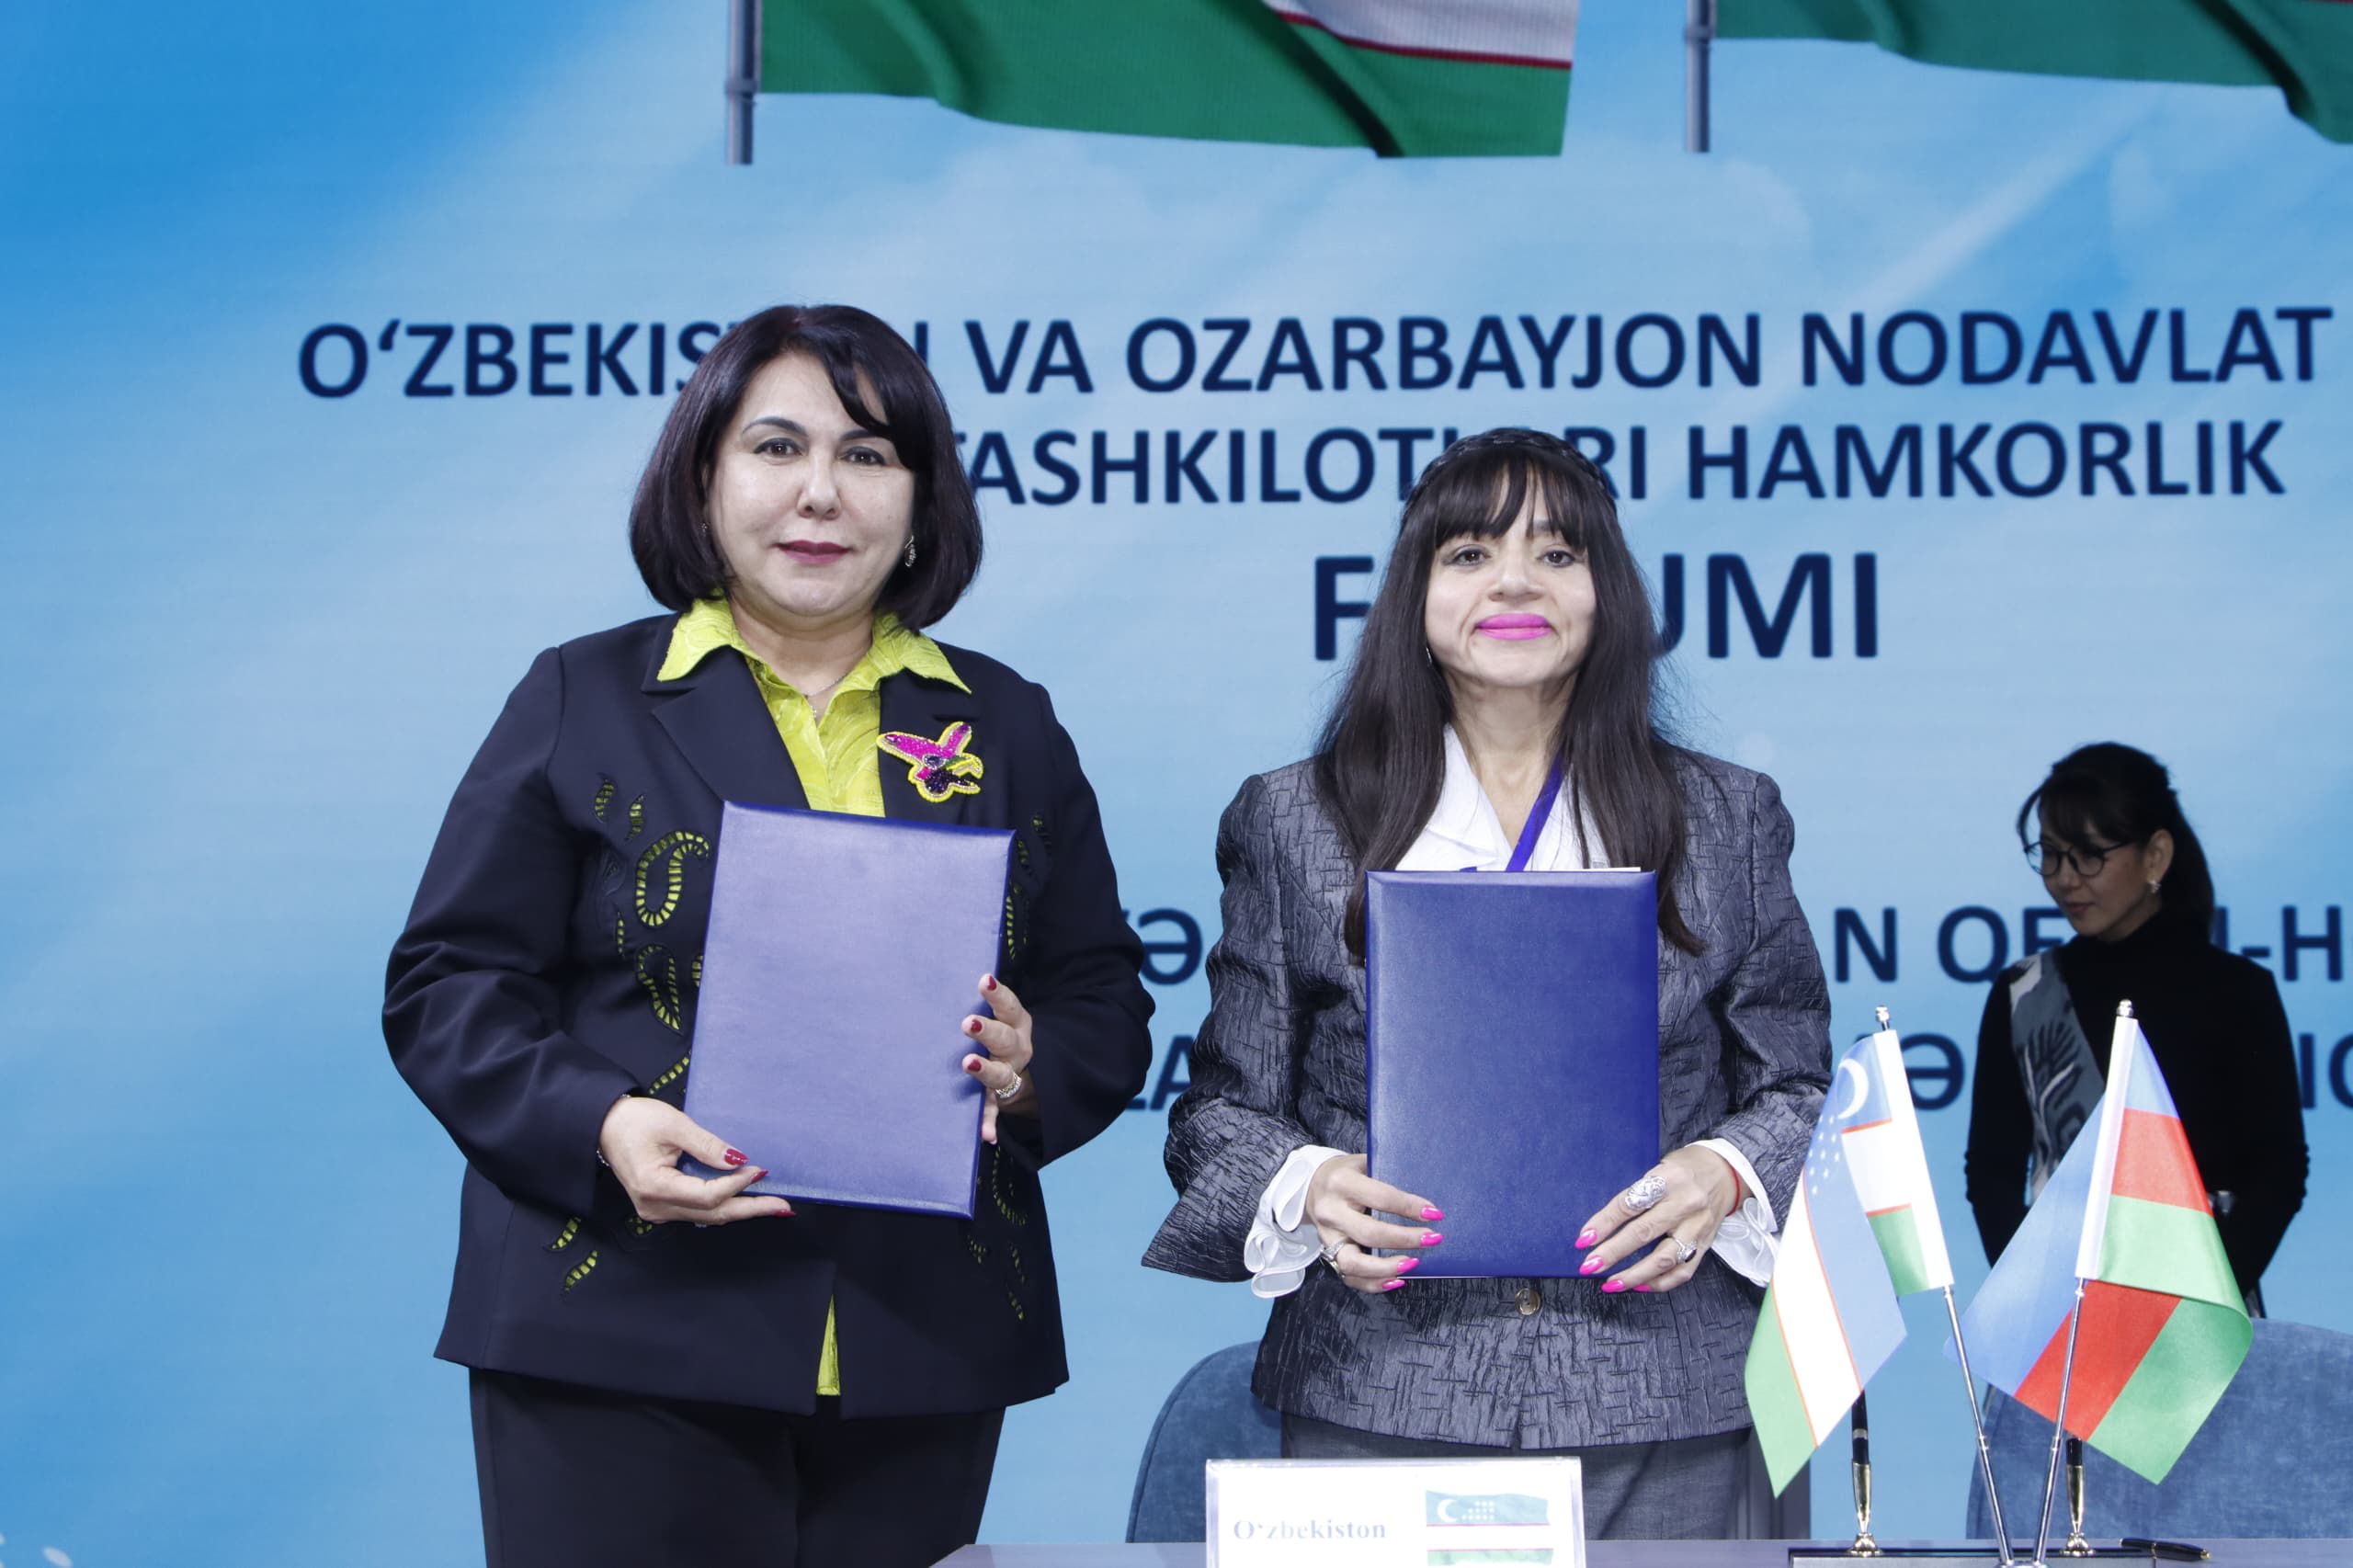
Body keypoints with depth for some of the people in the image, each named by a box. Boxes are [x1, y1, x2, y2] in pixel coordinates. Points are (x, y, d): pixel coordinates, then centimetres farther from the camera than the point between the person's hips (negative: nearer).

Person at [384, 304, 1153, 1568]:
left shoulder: (1009, 727, 14)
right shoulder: (583, 699, 5)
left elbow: (1104, 1001, 14)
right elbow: (449, 983, 2)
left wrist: (1030, 1074, -10)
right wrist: (599, 1126, -16)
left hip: (920, 1352, 3)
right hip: (624, 1331, -2)